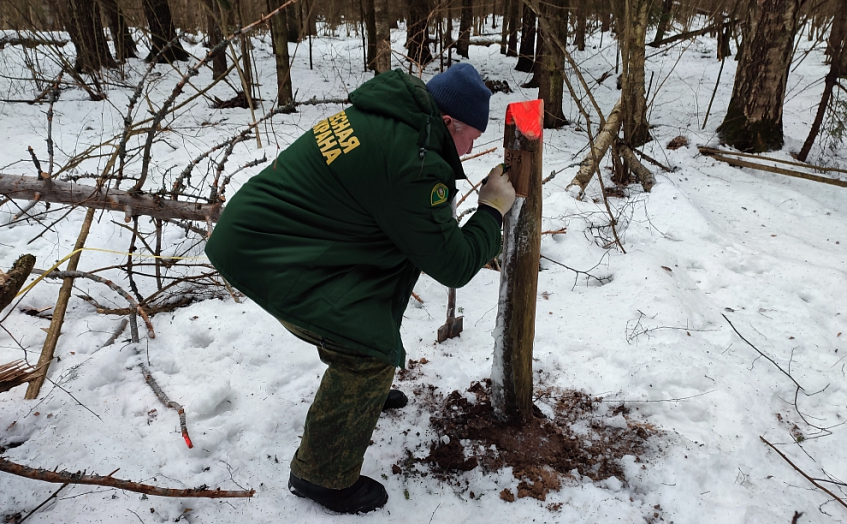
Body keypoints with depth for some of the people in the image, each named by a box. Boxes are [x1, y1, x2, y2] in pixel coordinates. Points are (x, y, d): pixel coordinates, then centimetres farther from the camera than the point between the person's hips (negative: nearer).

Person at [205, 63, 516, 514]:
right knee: (372, 351, -9)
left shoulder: (384, 116, 7)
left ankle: (363, 390, 45)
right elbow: (452, 266, -14)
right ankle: (322, 476, 9)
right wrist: (493, 209, 0)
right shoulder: (412, 163, -23)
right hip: (265, 255, -10)